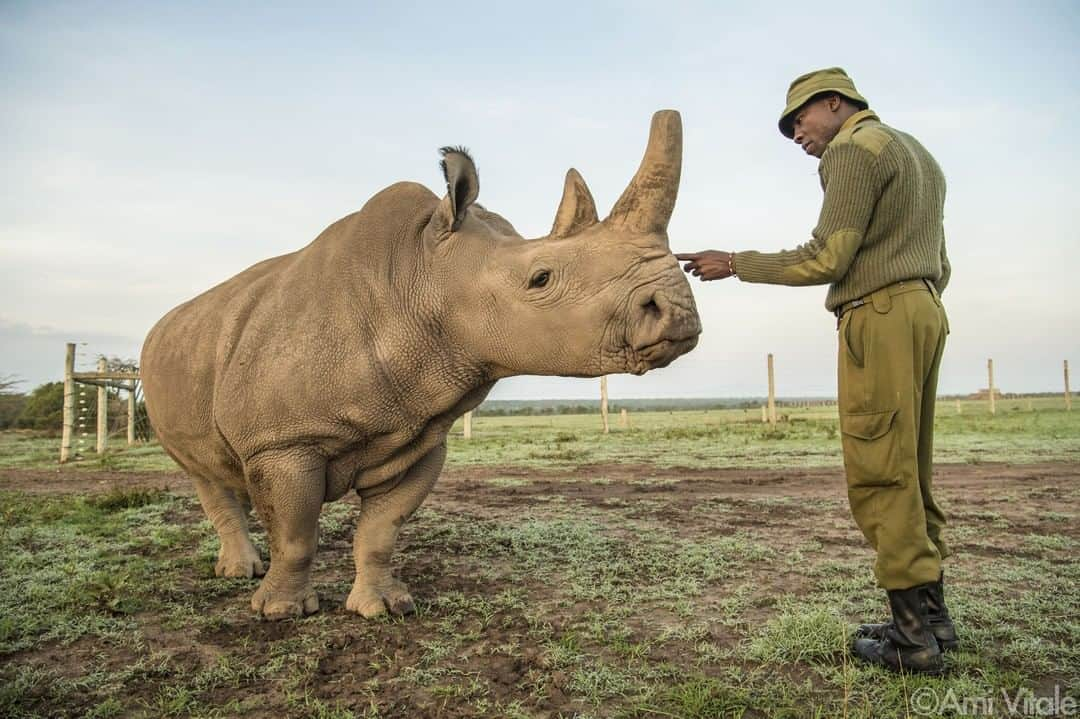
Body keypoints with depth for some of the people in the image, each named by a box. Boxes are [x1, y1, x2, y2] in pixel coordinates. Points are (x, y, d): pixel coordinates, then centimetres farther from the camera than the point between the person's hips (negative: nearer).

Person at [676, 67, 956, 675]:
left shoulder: (853, 148, -5)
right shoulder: (915, 152, 25)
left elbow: (826, 259, -14)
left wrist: (735, 264, -7)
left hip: (878, 316, -10)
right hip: (924, 310, 10)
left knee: (881, 475, -8)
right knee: (910, 473, 12)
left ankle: (915, 636, -3)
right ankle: (930, 616, 17)